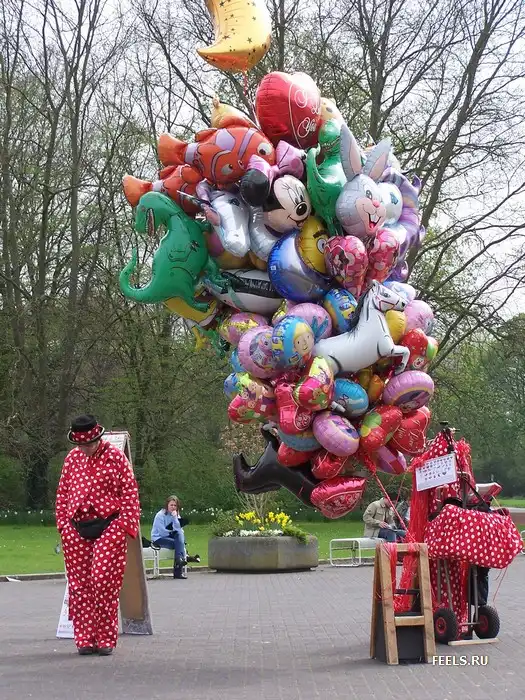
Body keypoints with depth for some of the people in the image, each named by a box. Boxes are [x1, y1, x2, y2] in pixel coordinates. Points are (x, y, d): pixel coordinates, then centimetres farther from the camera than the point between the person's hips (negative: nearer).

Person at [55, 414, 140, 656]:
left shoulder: (115, 457, -1)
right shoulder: (72, 458, 10)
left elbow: (130, 493, -1)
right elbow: (62, 492, 16)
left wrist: (125, 526, -7)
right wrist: (63, 523, 8)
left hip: (108, 529, -4)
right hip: (76, 530, 4)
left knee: (104, 582, -9)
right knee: (79, 584, 4)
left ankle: (106, 639, 1)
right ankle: (85, 639, 11)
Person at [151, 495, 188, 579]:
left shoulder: (176, 515, 8)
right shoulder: (160, 515, -10)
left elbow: (178, 529, -8)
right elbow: (162, 532, -17)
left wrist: (174, 517, -17)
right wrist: (172, 532, -3)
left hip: (170, 537, 6)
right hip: (158, 539, -6)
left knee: (179, 534, -26)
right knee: (179, 544, -27)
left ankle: (179, 559, -33)